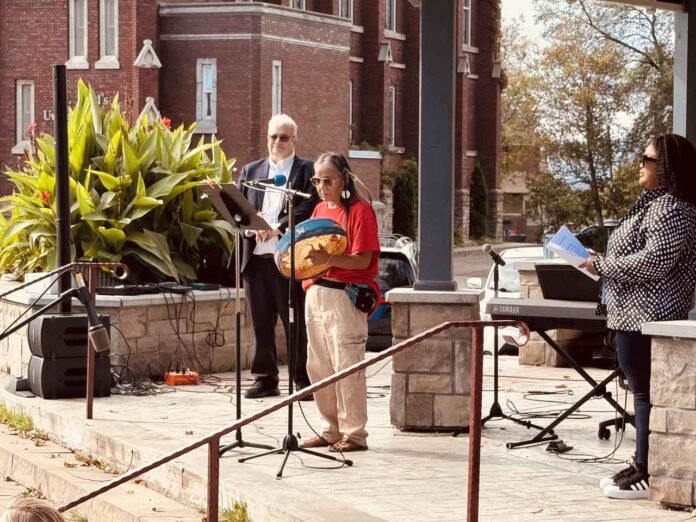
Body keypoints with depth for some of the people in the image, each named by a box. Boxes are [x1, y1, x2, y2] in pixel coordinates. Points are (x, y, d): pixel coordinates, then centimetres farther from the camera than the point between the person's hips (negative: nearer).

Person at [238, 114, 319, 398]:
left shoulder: (307, 171, 4)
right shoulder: (251, 170, 19)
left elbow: (309, 209, -8)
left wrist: (277, 227, -18)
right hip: (256, 257, 4)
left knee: (296, 322, -2)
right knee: (260, 322, 7)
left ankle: (304, 380, 3)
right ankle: (265, 379, 14)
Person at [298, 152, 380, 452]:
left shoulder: (359, 210, -7)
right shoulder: (320, 209, 16)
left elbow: (363, 261, -14)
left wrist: (328, 259, -27)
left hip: (346, 296, -8)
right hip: (316, 293, 8)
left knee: (346, 366, -8)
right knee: (317, 367, 10)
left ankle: (354, 434, -2)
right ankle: (332, 430, 19)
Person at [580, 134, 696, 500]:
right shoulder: (654, 203, 19)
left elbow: (654, 260, -23)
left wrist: (603, 265, -14)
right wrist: (604, 265, 13)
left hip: (647, 316, -11)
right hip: (636, 315, 11)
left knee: (645, 392, -8)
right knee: (643, 391, 13)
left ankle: (648, 474, -5)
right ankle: (642, 466, 19)